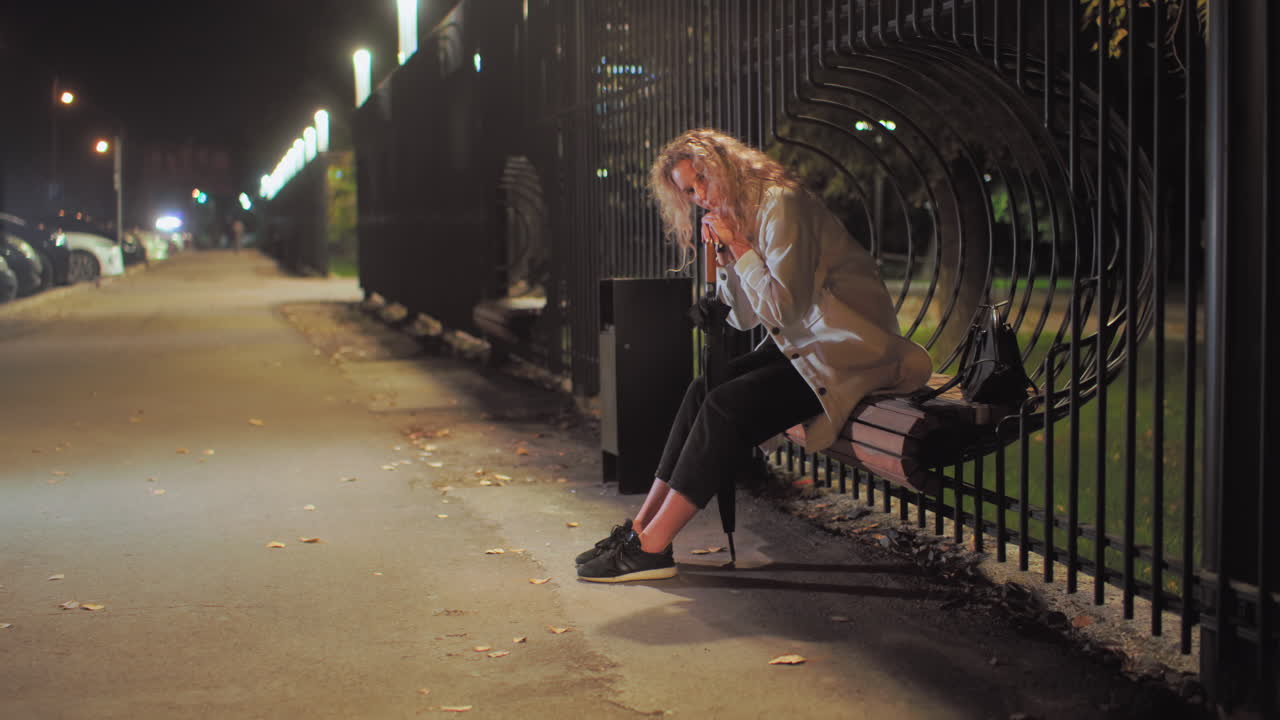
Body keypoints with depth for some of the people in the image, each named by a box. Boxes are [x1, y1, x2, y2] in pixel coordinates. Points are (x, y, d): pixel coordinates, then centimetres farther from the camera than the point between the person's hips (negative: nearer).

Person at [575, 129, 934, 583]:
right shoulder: (740, 217, 13)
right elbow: (745, 318, 13)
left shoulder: (781, 204, -16)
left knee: (726, 406, -20)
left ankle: (652, 548, -18)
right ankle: (642, 526, -4)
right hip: (801, 346, 10)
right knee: (702, 391, -4)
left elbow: (781, 306, -21)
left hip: (846, 352, -10)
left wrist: (740, 247, -15)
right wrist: (723, 257, 0)